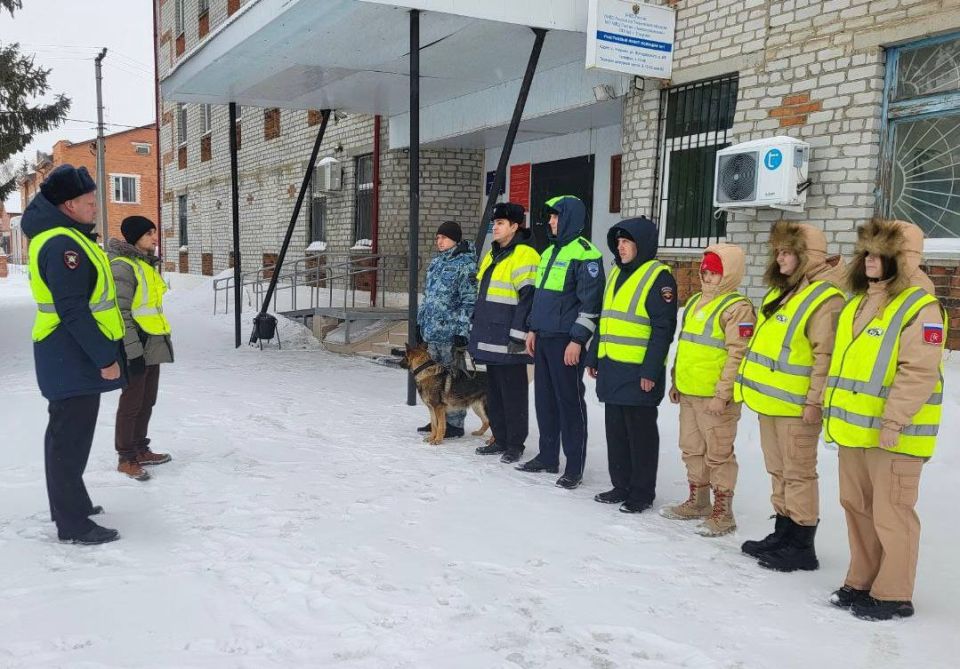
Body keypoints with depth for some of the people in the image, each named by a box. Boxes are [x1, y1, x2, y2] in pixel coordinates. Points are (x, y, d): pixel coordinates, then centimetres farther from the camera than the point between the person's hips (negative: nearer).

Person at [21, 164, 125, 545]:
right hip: (75, 357, -11)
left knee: (66, 432, 19)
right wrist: (104, 358, -21)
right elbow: (73, 312, -25)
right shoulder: (63, 245, -21)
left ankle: (69, 503, 33)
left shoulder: (61, 236, 12)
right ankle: (72, 524, 5)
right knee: (72, 437, -3)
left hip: (71, 356, 11)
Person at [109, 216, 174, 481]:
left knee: (147, 401, 16)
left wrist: (162, 338, 21)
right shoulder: (122, 266, -15)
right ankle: (126, 458, 11)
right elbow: (121, 313, -19)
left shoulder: (146, 264, 14)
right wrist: (133, 350, -21)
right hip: (135, 347, -9)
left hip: (153, 345, 9)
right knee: (131, 402, 0)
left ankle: (140, 450, 28)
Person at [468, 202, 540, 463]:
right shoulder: (493, 254, 17)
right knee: (494, 392, 15)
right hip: (490, 339, 9)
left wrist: (518, 334, -20)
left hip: (508, 343, -9)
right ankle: (500, 439, 26)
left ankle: (515, 444, 11)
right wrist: (477, 327, 22)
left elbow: (528, 297, -18)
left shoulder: (524, 255, -12)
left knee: (512, 393, 1)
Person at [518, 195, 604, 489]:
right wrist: (533, 329, 20)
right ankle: (547, 457, 25)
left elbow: (591, 302, -16)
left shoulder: (584, 254, -11)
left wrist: (577, 340, -19)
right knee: (544, 399, 14)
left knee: (569, 401, -3)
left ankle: (574, 467, 5)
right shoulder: (549, 252, 17)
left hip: (566, 341, -9)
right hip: (543, 338, 9)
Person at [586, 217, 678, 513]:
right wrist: (593, 358, 18)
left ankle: (642, 492, 13)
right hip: (611, 369, 8)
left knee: (641, 434, 3)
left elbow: (663, 328, -15)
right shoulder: (617, 273, 16)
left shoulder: (658, 277, -10)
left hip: (638, 373, -8)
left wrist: (650, 371, -19)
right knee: (616, 431, 14)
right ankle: (621, 485, 26)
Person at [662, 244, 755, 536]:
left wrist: (722, 395, -21)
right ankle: (698, 502, 32)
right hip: (688, 393, 9)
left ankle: (723, 512, 12)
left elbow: (737, 356, -18)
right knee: (692, 450, 17)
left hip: (715, 397, -9)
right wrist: (676, 382, 20)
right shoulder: (694, 302, 15)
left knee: (718, 454, 1)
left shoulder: (737, 308, -12)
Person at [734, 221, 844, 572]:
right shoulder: (781, 291, 15)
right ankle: (783, 533, 28)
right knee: (778, 471, 16)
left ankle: (802, 547, 9)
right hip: (770, 399, 9)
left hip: (796, 404, -9)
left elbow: (826, 355, -20)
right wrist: (751, 384, 21)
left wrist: (815, 400, -22)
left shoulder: (825, 298, -14)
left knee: (798, 473, -1)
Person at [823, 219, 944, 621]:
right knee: (856, 507, 16)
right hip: (854, 428, 9)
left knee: (890, 515, 0)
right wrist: (834, 408, 20)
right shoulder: (860, 301, 15)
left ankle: (893, 595, 13)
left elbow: (919, 373, -20)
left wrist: (893, 422, -24)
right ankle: (862, 582, 29)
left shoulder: (920, 307, -12)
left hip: (891, 434, -9)